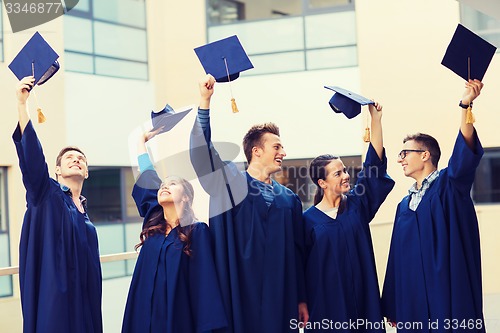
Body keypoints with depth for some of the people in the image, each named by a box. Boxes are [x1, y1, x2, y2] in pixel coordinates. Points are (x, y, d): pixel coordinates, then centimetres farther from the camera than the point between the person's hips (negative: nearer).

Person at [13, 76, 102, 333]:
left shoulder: (84, 209, 17)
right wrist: (21, 104, -28)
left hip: (83, 299, 6)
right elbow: (31, 156, -18)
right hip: (53, 297, -6)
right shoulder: (47, 194, 0)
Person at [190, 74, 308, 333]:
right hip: (240, 291, -3)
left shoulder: (289, 199, 11)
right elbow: (202, 151, -12)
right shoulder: (231, 184, 1)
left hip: (279, 295, 4)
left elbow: (297, 252, 10)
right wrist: (205, 100, -21)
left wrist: (301, 300, 7)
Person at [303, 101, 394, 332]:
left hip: (362, 297, 3)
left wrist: (375, 117, -6)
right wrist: (302, 303, -6)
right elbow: (301, 265, -1)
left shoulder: (356, 204, 5)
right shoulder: (309, 220, -2)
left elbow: (374, 162, 0)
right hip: (327, 302, -3)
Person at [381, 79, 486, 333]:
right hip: (413, 298, 6)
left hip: (448, 291, -6)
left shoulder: (449, 185, -1)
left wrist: (465, 105, -37)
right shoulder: (405, 204, 17)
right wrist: (393, 307, 14)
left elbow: (464, 154, -22)